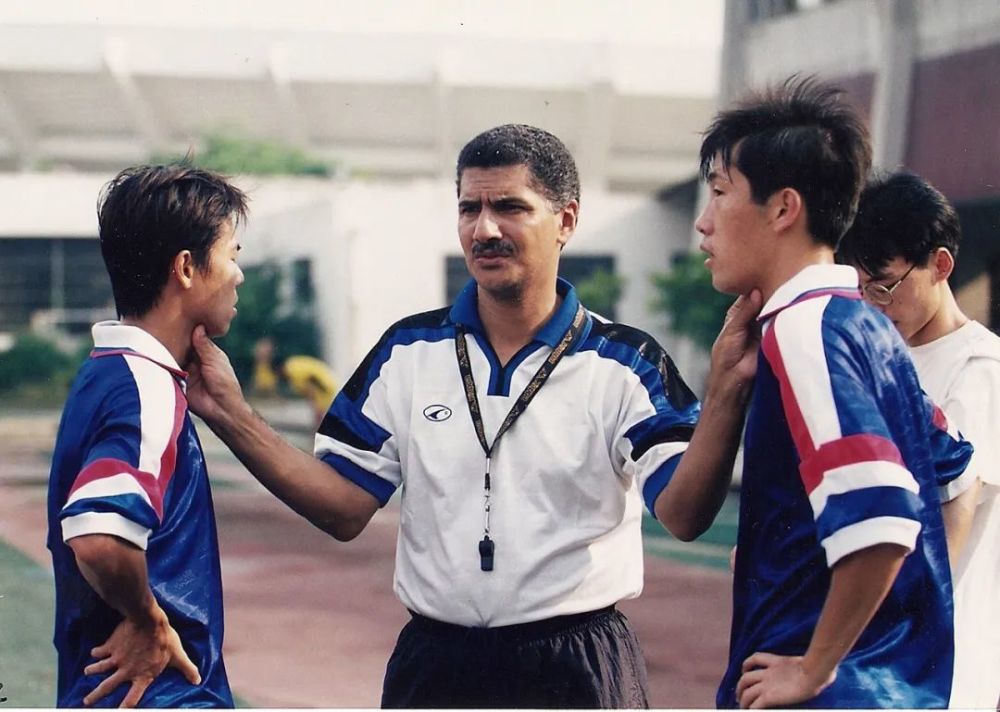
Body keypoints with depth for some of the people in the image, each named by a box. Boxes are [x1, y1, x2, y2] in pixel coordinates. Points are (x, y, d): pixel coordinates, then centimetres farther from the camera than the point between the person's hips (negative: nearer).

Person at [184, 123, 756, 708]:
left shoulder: (625, 364, -4)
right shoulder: (407, 352, 4)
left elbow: (684, 512, -16)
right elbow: (344, 509, 0)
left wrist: (727, 392, -32)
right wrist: (232, 415, -9)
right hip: (434, 665, 2)